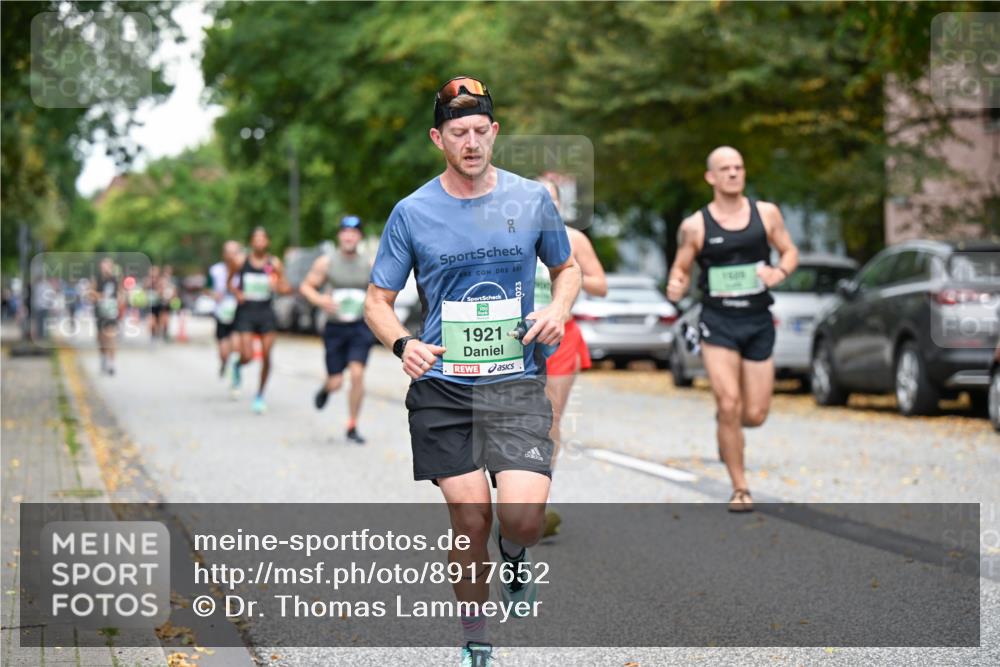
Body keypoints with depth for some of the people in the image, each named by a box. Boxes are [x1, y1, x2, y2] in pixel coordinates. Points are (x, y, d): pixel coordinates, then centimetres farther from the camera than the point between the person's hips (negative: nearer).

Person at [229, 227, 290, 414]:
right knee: (247, 356, -11)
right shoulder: (241, 262, -1)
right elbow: (229, 281, 13)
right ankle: (237, 366, 28)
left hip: (266, 313, 1)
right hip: (246, 312, -1)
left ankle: (260, 395, 16)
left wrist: (279, 286, -19)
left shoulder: (274, 263, 0)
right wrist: (236, 292, -7)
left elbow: (286, 288, 4)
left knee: (266, 356, -2)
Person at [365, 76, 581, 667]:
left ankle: (515, 555, 22)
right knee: (470, 518, 0)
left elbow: (568, 267, 18)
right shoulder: (413, 213, 1)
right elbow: (378, 300, 7)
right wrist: (403, 343, -14)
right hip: (442, 386, 0)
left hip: (517, 381, 0)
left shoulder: (532, 200, 3)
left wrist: (559, 310, -3)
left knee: (524, 516, -16)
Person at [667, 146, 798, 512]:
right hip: (718, 321, -2)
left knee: (755, 415, 1)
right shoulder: (694, 226, -1)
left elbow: (790, 251, 12)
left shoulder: (766, 213, 4)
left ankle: (726, 426, 40)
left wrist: (780, 271, -11)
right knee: (729, 404, -14)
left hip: (758, 321, 2)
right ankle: (740, 490, -1)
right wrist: (676, 287, -18)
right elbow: (680, 269, 5)